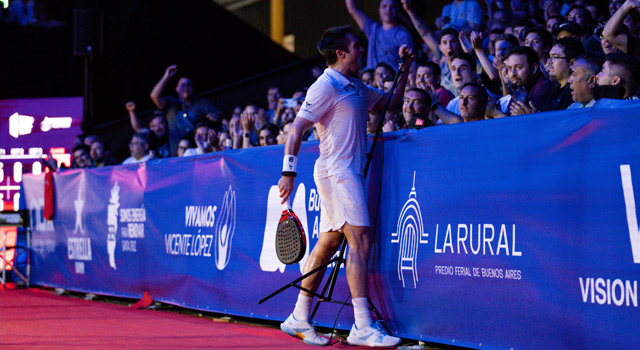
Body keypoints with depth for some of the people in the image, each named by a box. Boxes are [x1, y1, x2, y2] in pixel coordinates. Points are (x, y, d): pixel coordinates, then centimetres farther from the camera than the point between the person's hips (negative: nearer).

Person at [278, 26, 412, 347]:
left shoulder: (356, 87, 17)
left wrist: (404, 69, 17)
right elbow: (297, 128, -14)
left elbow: (391, 101, 30)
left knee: (328, 243, 10)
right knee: (360, 239, -15)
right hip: (337, 171, -10)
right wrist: (288, 172, -21)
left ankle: (299, 319, 16)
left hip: (347, 172, 10)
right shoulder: (327, 86, -11)